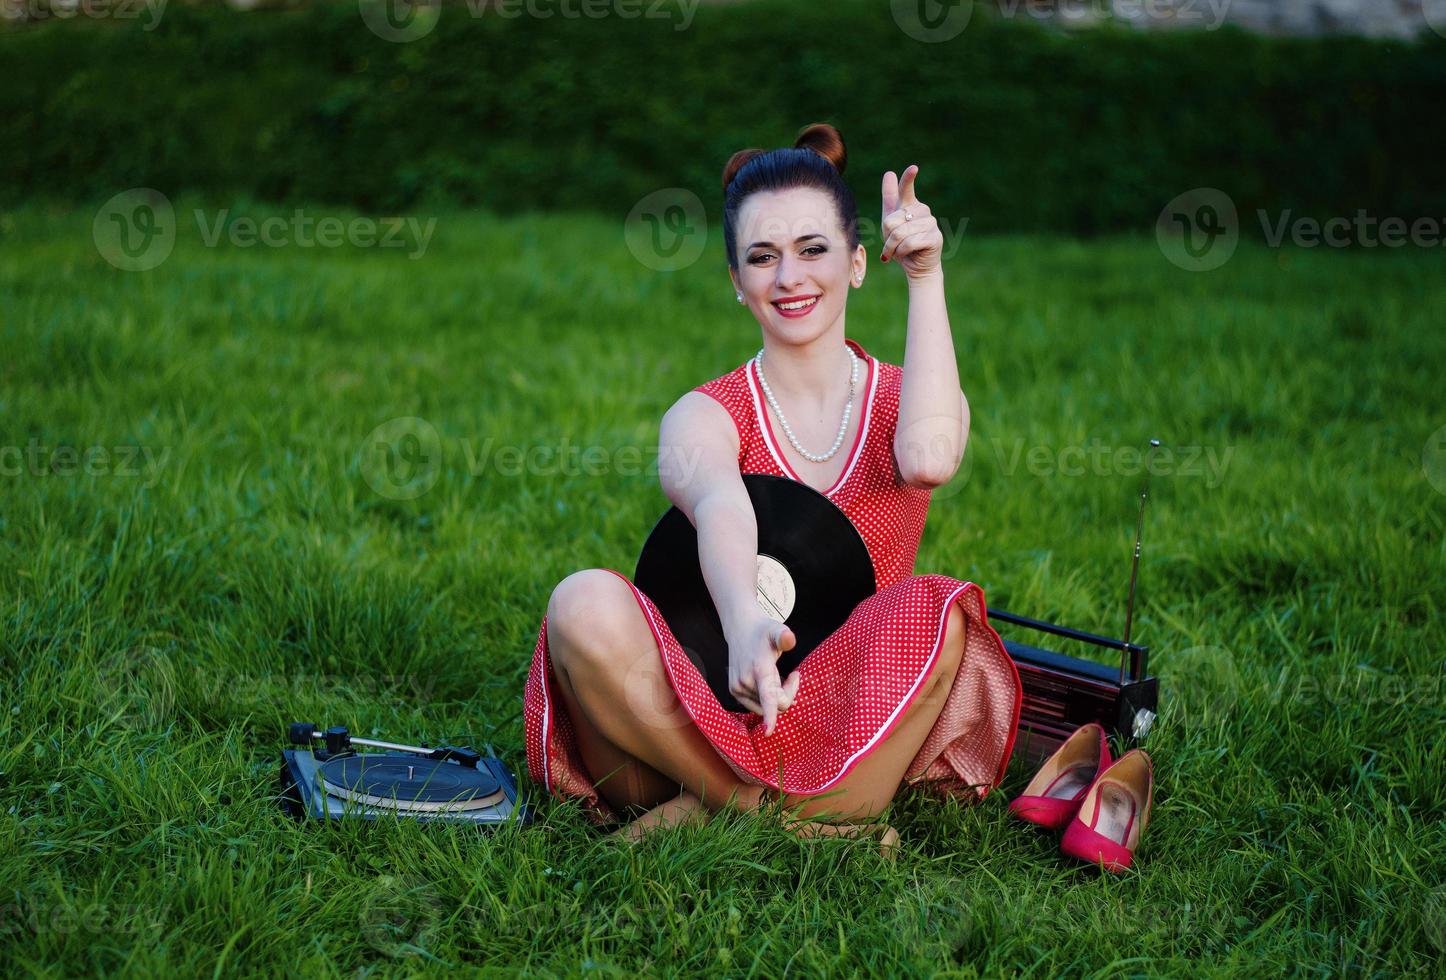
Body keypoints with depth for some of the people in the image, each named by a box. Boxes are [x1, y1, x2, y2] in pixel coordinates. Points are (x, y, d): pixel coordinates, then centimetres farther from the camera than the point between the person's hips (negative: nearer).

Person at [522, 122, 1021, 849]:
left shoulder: (907, 401, 6)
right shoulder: (705, 416, 0)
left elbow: (929, 460, -22)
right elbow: (719, 507, -27)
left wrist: (925, 278, -17)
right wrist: (743, 623, -49)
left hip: (844, 728, 1)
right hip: (709, 725, 0)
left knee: (935, 612, -30)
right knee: (585, 604, -28)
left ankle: (710, 807, -28)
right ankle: (798, 817, -25)